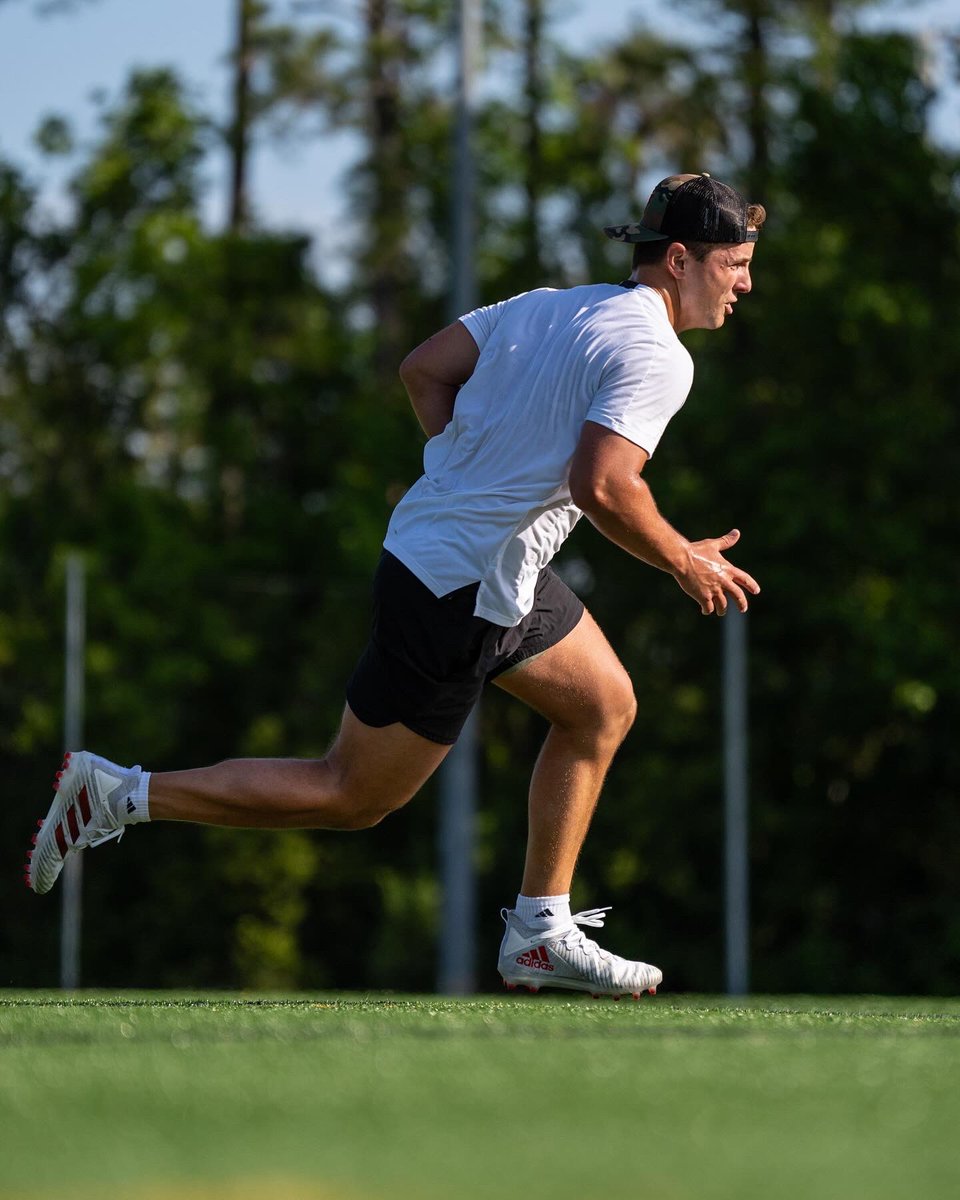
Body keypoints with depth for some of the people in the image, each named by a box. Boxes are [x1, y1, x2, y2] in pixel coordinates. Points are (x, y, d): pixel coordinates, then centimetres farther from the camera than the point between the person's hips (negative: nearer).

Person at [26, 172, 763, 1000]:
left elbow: (424, 368, 10)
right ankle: (122, 794, 7)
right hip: (460, 595, -9)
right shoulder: (656, 356, -18)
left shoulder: (547, 306, 7)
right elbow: (601, 488, -30)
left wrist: (476, 485, 13)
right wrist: (686, 564, -14)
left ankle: (541, 933, 23)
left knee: (605, 707, 19)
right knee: (352, 798, 3)